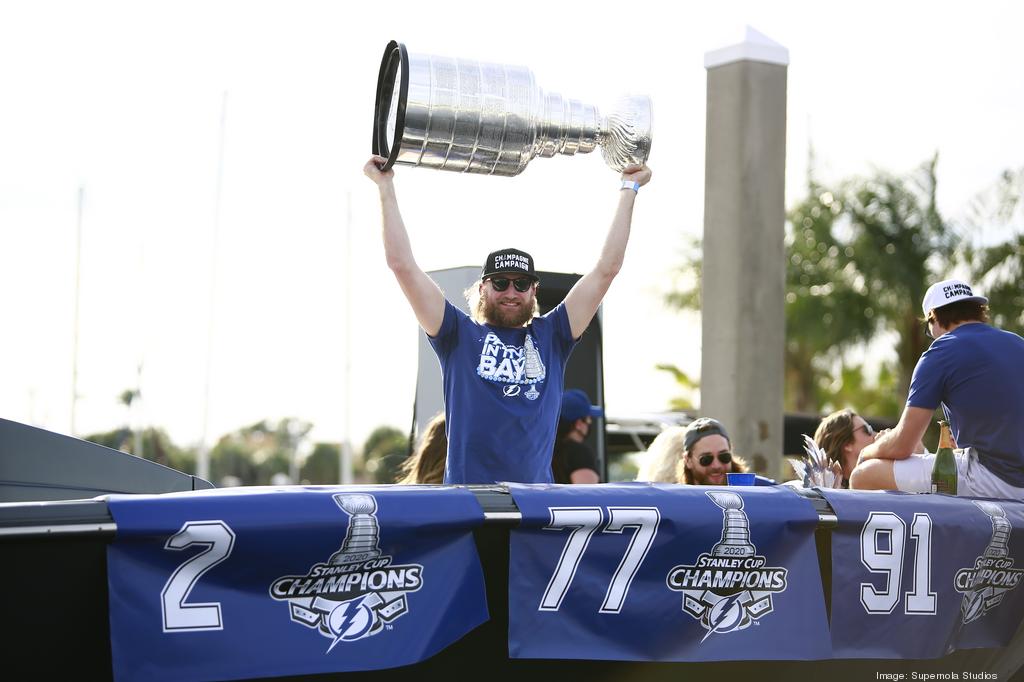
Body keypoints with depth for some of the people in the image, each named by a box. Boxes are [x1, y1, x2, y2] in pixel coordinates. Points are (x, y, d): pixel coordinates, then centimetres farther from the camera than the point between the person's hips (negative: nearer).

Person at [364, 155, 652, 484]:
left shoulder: (551, 337, 13)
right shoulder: (459, 336, 8)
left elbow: (607, 268, 14)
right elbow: (403, 265, 4)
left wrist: (629, 189, 18)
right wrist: (386, 187, 6)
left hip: (536, 493, 2)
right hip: (466, 496, -2)